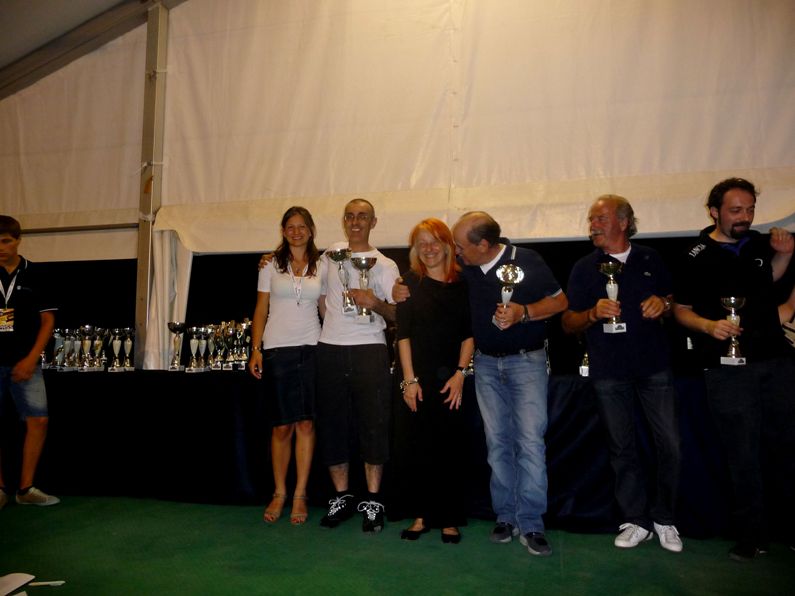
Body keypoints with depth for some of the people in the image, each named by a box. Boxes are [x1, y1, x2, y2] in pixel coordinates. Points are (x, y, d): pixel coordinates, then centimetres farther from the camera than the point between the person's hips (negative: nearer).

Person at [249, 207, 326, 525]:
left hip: (311, 348, 1)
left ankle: (300, 495, 11)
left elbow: (326, 309, 11)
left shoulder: (321, 267, 9)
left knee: (306, 423, 1)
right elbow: (261, 310, 6)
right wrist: (256, 350, -2)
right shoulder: (270, 265, 7)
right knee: (282, 426, 3)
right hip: (277, 349, -1)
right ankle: (279, 493, 17)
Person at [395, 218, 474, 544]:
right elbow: (403, 334, -1)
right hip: (419, 376, 0)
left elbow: (469, 334, 4)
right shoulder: (411, 282, 3)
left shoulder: (462, 283, 5)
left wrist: (460, 373, -6)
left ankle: (449, 518, 16)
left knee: (450, 447, 3)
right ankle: (421, 515, 18)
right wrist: (409, 379, -6)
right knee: (421, 446, 5)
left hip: (450, 376, 0)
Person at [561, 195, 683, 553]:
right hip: (609, 371, -1)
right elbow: (567, 324, 2)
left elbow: (674, 301, 17)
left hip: (654, 365, 1)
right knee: (622, 448, 6)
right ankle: (636, 521, 21)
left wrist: (664, 303, -6)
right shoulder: (584, 268, 4)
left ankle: (664, 518, 20)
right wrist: (593, 313, -17)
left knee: (670, 444, 0)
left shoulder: (650, 259, 8)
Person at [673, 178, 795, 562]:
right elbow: (681, 310, -1)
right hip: (728, 369, -4)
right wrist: (710, 326, -19)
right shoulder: (696, 258, -5)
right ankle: (752, 535, 17)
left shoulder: (759, 243, 8)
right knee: (744, 453, 3)